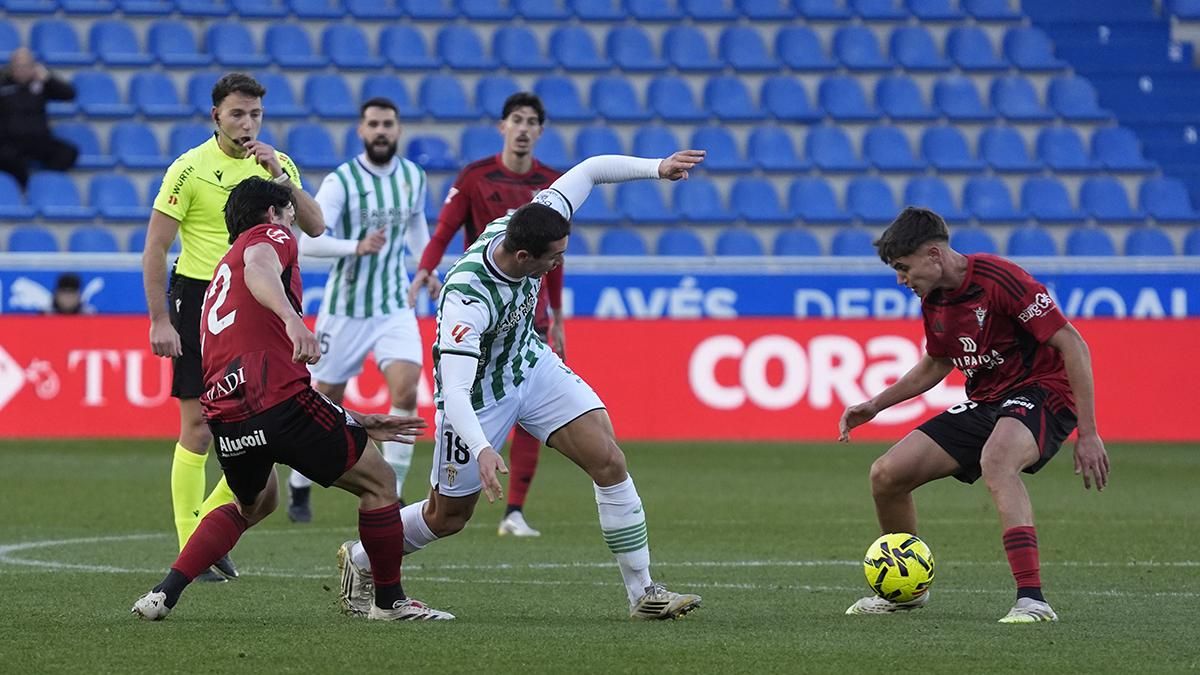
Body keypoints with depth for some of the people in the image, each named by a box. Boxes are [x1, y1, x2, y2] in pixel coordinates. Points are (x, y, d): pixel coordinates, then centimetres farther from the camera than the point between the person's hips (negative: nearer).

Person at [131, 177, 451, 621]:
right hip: (278, 399, -8)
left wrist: (359, 423, 35)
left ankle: (163, 594, 19)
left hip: (225, 414, 8)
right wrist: (292, 318, -38)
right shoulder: (270, 235, 11)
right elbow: (259, 269, -18)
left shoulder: (223, 272, 34)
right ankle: (389, 601, 15)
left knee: (254, 504, 33)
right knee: (378, 482, 9)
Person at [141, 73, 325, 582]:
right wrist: (159, 321, -12)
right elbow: (155, 248, -7)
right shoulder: (190, 169, -8)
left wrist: (280, 178, -15)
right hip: (199, 299, -5)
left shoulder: (278, 165, 6)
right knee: (198, 427, -5)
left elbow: (315, 228, -2)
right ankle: (191, 549, 2)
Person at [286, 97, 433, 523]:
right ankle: (299, 488, 28)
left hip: (395, 307, 3)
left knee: (406, 392, -17)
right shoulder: (341, 181, -14)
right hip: (345, 308, -3)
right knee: (326, 403, 7)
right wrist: (358, 246, -35)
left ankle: (390, 494, -10)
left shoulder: (413, 177, 3)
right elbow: (308, 241, -23)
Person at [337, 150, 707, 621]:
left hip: (532, 365, 6)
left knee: (608, 461, -9)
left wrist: (656, 168, -15)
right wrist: (481, 449, -56)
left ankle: (643, 592, -2)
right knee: (447, 517, 10)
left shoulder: (525, 228, -22)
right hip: (478, 393, -6)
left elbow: (589, 171, -7)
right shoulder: (467, 297, -40)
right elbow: (454, 389, -44)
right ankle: (359, 561, 39)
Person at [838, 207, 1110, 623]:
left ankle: (1032, 600, -46)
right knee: (886, 474, 0)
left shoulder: (999, 279, -21)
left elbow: (1073, 346, -20)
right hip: (984, 402, 8)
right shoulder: (933, 300, 5)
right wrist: (875, 406, 16)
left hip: (1042, 393, -8)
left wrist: (1088, 434, -22)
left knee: (995, 460, -41)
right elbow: (936, 364, 25)